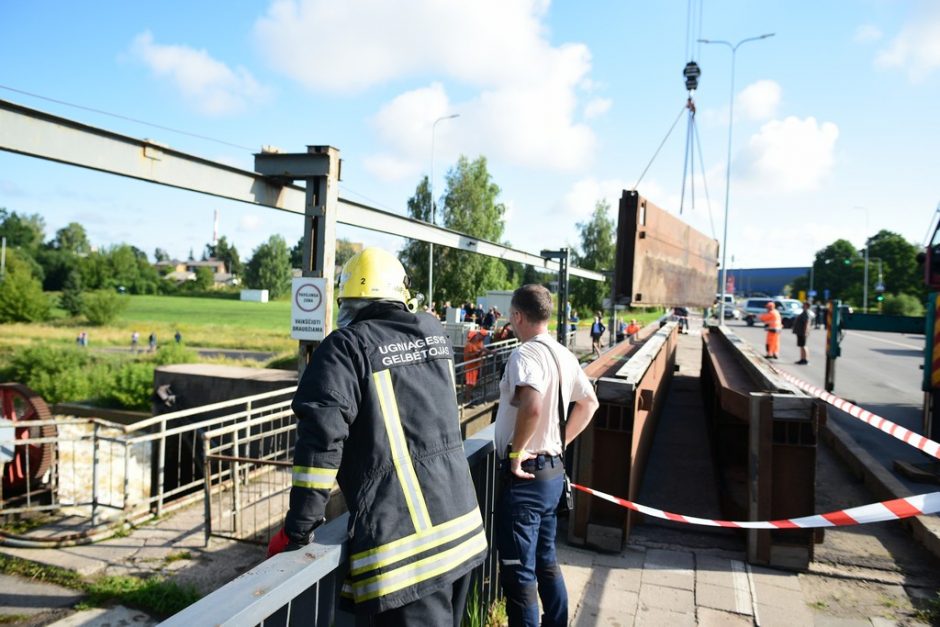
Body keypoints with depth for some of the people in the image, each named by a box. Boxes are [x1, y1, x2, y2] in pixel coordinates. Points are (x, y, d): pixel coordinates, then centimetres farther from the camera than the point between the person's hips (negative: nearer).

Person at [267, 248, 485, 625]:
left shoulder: (345, 347, -9)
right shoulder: (435, 334, 8)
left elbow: (322, 440, -17)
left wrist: (297, 529, -10)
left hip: (401, 540, -6)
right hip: (460, 523, 6)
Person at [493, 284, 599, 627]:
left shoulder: (525, 354, -19)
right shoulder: (564, 355, 8)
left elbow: (532, 408, -36)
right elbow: (589, 403, 18)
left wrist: (516, 452, -22)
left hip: (524, 475, -9)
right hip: (553, 470, 9)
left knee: (518, 572, 3)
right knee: (546, 560, 22)